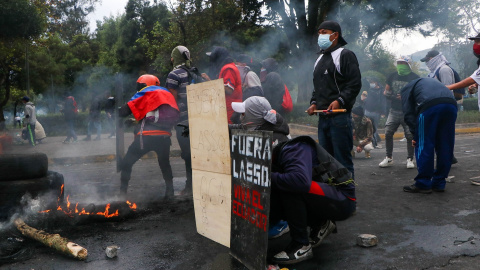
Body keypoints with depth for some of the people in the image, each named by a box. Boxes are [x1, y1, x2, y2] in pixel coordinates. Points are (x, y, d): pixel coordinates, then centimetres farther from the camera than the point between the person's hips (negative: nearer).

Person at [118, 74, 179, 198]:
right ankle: (170, 191, 22)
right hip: (165, 136, 5)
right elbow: (176, 115, 21)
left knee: (126, 163, 9)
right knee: (165, 164, 27)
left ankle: (122, 192, 6)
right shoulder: (168, 94, 24)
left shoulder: (144, 94, 8)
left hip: (147, 135, -5)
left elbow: (124, 111, 1)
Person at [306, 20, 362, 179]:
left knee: (342, 159, -6)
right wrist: (314, 103, 13)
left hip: (339, 116, -8)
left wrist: (339, 101, -22)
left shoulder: (345, 55, -2)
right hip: (323, 117, 8)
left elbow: (355, 84, -11)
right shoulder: (320, 59, 23)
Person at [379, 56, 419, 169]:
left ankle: (410, 159, 10)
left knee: (410, 136, -3)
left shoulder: (414, 78, -2)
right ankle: (389, 158, 11)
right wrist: (387, 94, -6)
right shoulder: (392, 76, 10)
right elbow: (386, 91, 17)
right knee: (388, 133, -1)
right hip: (394, 111, 4)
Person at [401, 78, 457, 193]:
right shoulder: (433, 81, 43)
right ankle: (439, 183, 20)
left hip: (430, 106, -6)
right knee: (445, 148, 13)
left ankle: (423, 184, 7)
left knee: (424, 146, 2)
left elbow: (409, 114, 9)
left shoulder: (407, 88, 25)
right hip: (451, 105, 6)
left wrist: (415, 134, 10)